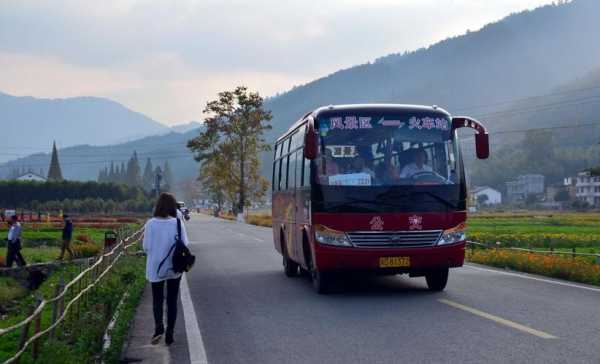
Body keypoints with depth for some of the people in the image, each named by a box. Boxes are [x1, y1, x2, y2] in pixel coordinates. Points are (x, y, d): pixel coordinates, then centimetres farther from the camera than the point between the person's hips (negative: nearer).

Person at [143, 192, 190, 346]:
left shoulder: (151, 224, -11)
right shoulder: (178, 223, -11)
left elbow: (146, 247, -7)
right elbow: (184, 245, -7)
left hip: (155, 268, 0)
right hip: (174, 268, 0)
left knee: (157, 299, 13)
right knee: (172, 301, 13)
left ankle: (159, 326, -11)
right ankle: (169, 334, 15)